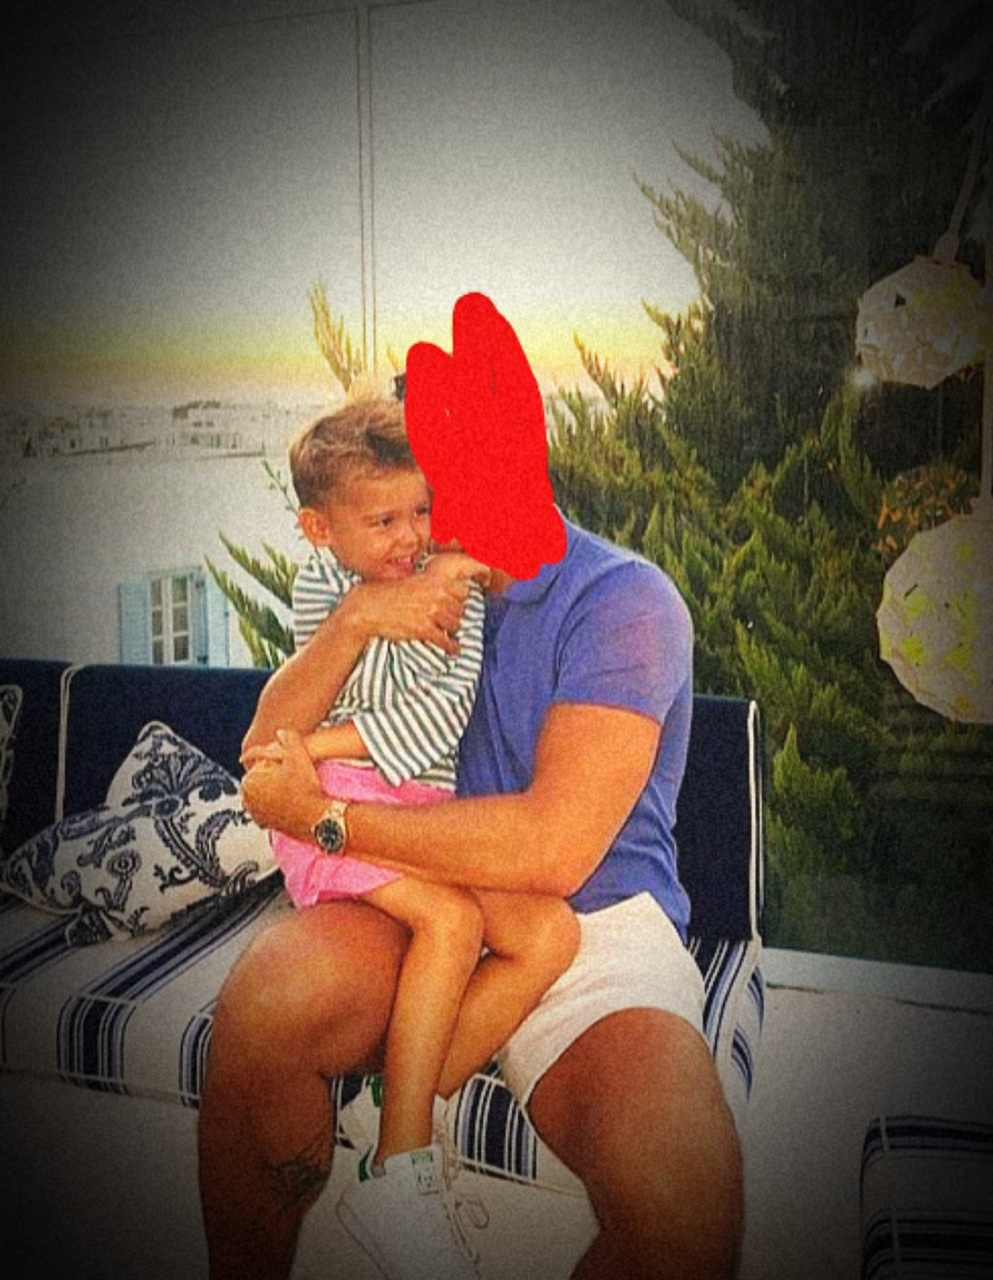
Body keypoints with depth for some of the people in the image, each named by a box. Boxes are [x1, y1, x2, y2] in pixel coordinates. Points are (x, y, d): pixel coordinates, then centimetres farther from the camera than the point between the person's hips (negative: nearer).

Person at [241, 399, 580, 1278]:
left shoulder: (456, 586, 8)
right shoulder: (319, 583, 1)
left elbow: (443, 708, -4)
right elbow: (384, 681, -12)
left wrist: (327, 741, -11)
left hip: (429, 807, 5)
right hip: (337, 798, -4)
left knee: (552, 933, -16)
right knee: (454, 919, -29)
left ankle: (405, 1117, -13)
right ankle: (401, 1168, -19)